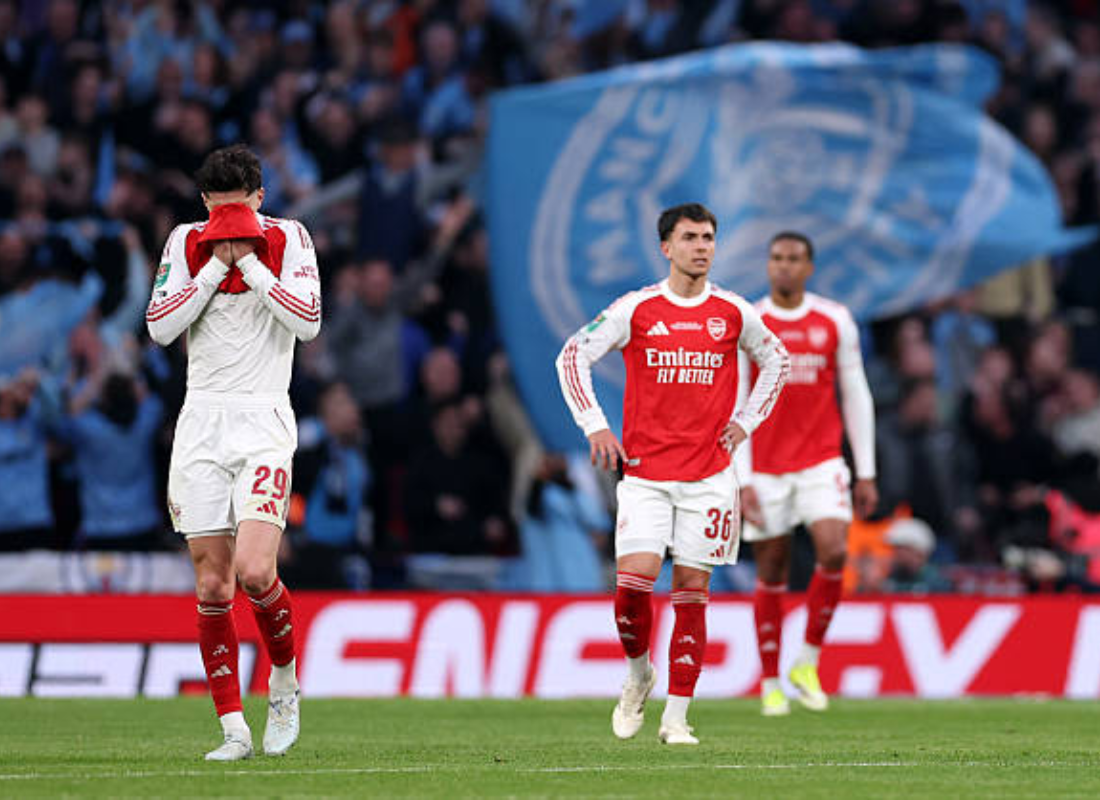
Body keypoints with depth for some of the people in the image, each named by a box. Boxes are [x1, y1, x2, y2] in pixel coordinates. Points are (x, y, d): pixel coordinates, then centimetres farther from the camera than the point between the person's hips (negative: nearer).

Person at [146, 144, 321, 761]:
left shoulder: (288, 239, 1)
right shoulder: (187, 242, 8)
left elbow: (308, 322, -11)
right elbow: (160, 326, -1)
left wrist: (250, 261, -12)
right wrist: (215, 266, -7)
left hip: (264, 420, -3)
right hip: (202, 420, 3)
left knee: (254, 571, -19)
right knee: (212, 583, -1)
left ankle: (285, 681, 8)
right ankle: (233, 727, 4)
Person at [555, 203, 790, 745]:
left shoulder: (734, 314, 5)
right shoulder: (635, 310, -1)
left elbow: (775, 362, 22)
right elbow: (573, 356, 5)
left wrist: (745, 422, 11)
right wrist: (594, 425, -3)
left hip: (709, 474, 1)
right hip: (644, 471, -1)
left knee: (692, 589, 0)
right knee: (634, 580, -15)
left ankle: (676, 717, 5)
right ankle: (638, 672, 14)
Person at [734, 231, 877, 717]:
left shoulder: (835, 321, 3)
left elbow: (856, 396, 8)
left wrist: (866, 472, 5)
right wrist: (742, 481, -9)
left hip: (821, 464, 1)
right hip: (765, 469, -1)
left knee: (834, 551, -20)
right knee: (771, 576, 2)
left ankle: (808, 663, -4)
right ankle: (770, 685, 15)